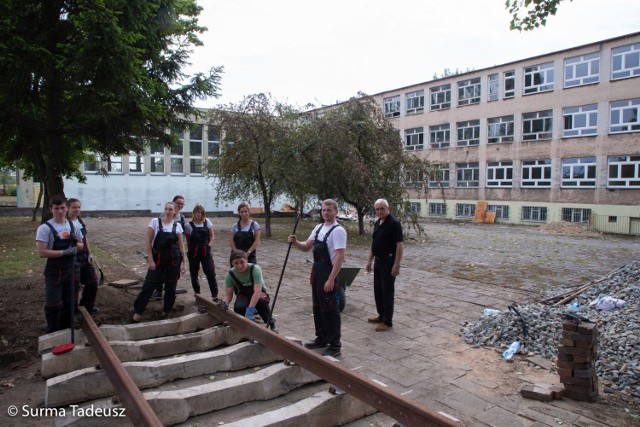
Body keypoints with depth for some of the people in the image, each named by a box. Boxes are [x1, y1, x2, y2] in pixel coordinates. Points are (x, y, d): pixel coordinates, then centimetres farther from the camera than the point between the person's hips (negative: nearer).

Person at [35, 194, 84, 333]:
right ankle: (52, 333, 18)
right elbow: (41, 252, -19)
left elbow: (81, 245, 14)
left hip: (70, 270, 5)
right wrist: (65, 252, -23)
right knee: (53, 304, -1)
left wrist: (76, 244, -9)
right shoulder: (45, 228, -13)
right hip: (54, 272, -5)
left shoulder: (73, 226, 3)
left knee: (69, 302, 16)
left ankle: (67, 330, 32)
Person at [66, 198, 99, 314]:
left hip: (84, 256, 7)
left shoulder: (81, 221, 8)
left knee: (92, 281, 13)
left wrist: (89, 253, 11)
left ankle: (87, 306, 31)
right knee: (74, 285, 0)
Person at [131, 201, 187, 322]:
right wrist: (150, 260, -10)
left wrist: (184, 262, 2)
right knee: (148, 286, -2)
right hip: (158, 260, -2)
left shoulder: (177, 225, 2)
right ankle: (137, 314, 8)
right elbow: (148, 242, -4)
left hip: (174, 261, 2)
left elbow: (181, 245, 6)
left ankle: (165, 312, 23)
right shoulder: (155, 222, -4)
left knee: (170, 288, 8)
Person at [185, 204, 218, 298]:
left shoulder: (207, 222, 2)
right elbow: (188, 240, 5)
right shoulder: (189, 225, -3)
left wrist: (209, 246, -5)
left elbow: (211, 236, 7)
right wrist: (190, 250, -3)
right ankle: (197, 294, 25)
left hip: (206, 252, 0)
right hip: (193, 252, 0)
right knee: (194, 274, 9)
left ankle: (215, 295, -1)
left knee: (211, 273, -7)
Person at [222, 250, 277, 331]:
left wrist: (250, 309, -47)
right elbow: (228, 295, -14)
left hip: (258, 294, -2)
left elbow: (257, 291, -36)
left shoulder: (255, 269, -28)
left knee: (261, 300, -38)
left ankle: (271, 323, -10)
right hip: (243, 296, 2)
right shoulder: (230, 275, -17)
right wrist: (224, 303, -38)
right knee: (238, 307, -33)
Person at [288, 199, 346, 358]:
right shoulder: (318, 228, 10)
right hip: (316, 271, 9)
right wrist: (295, 242, -7)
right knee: (317, 307, 18)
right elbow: (307, 247, 15)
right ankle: (322, 339, 34)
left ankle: (335, 346, 10)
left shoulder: (338, 230, -17)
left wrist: (331, 279, -26)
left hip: (328, 273, -9)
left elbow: (340, 257, -22)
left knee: (330, 309, -2)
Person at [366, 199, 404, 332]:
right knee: (378, 290, 15)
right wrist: (370, 260, 14)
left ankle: (387, 321, 9)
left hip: (388, 262, -8)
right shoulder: (377, 223, 10)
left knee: (387, 291, -1)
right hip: (378, 261, 8)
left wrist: (396, 265, -23)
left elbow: (400, 245, -19)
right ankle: (381, 316, 29)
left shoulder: (394, 223, -15)